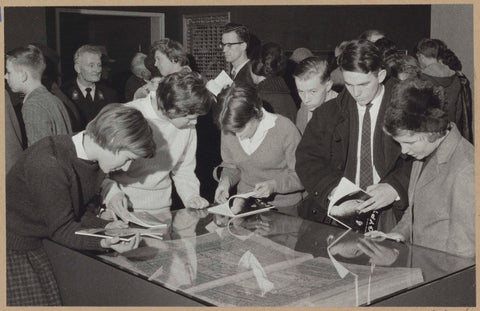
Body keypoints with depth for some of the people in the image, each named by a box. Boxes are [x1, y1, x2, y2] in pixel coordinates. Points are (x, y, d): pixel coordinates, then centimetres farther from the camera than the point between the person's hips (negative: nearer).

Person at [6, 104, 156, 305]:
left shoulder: (96, 160, -3)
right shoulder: (48, 163, -30)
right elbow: (61, 227, -24)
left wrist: (104, 227, -13)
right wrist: (104, 243, -37)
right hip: (12, 248, -8)